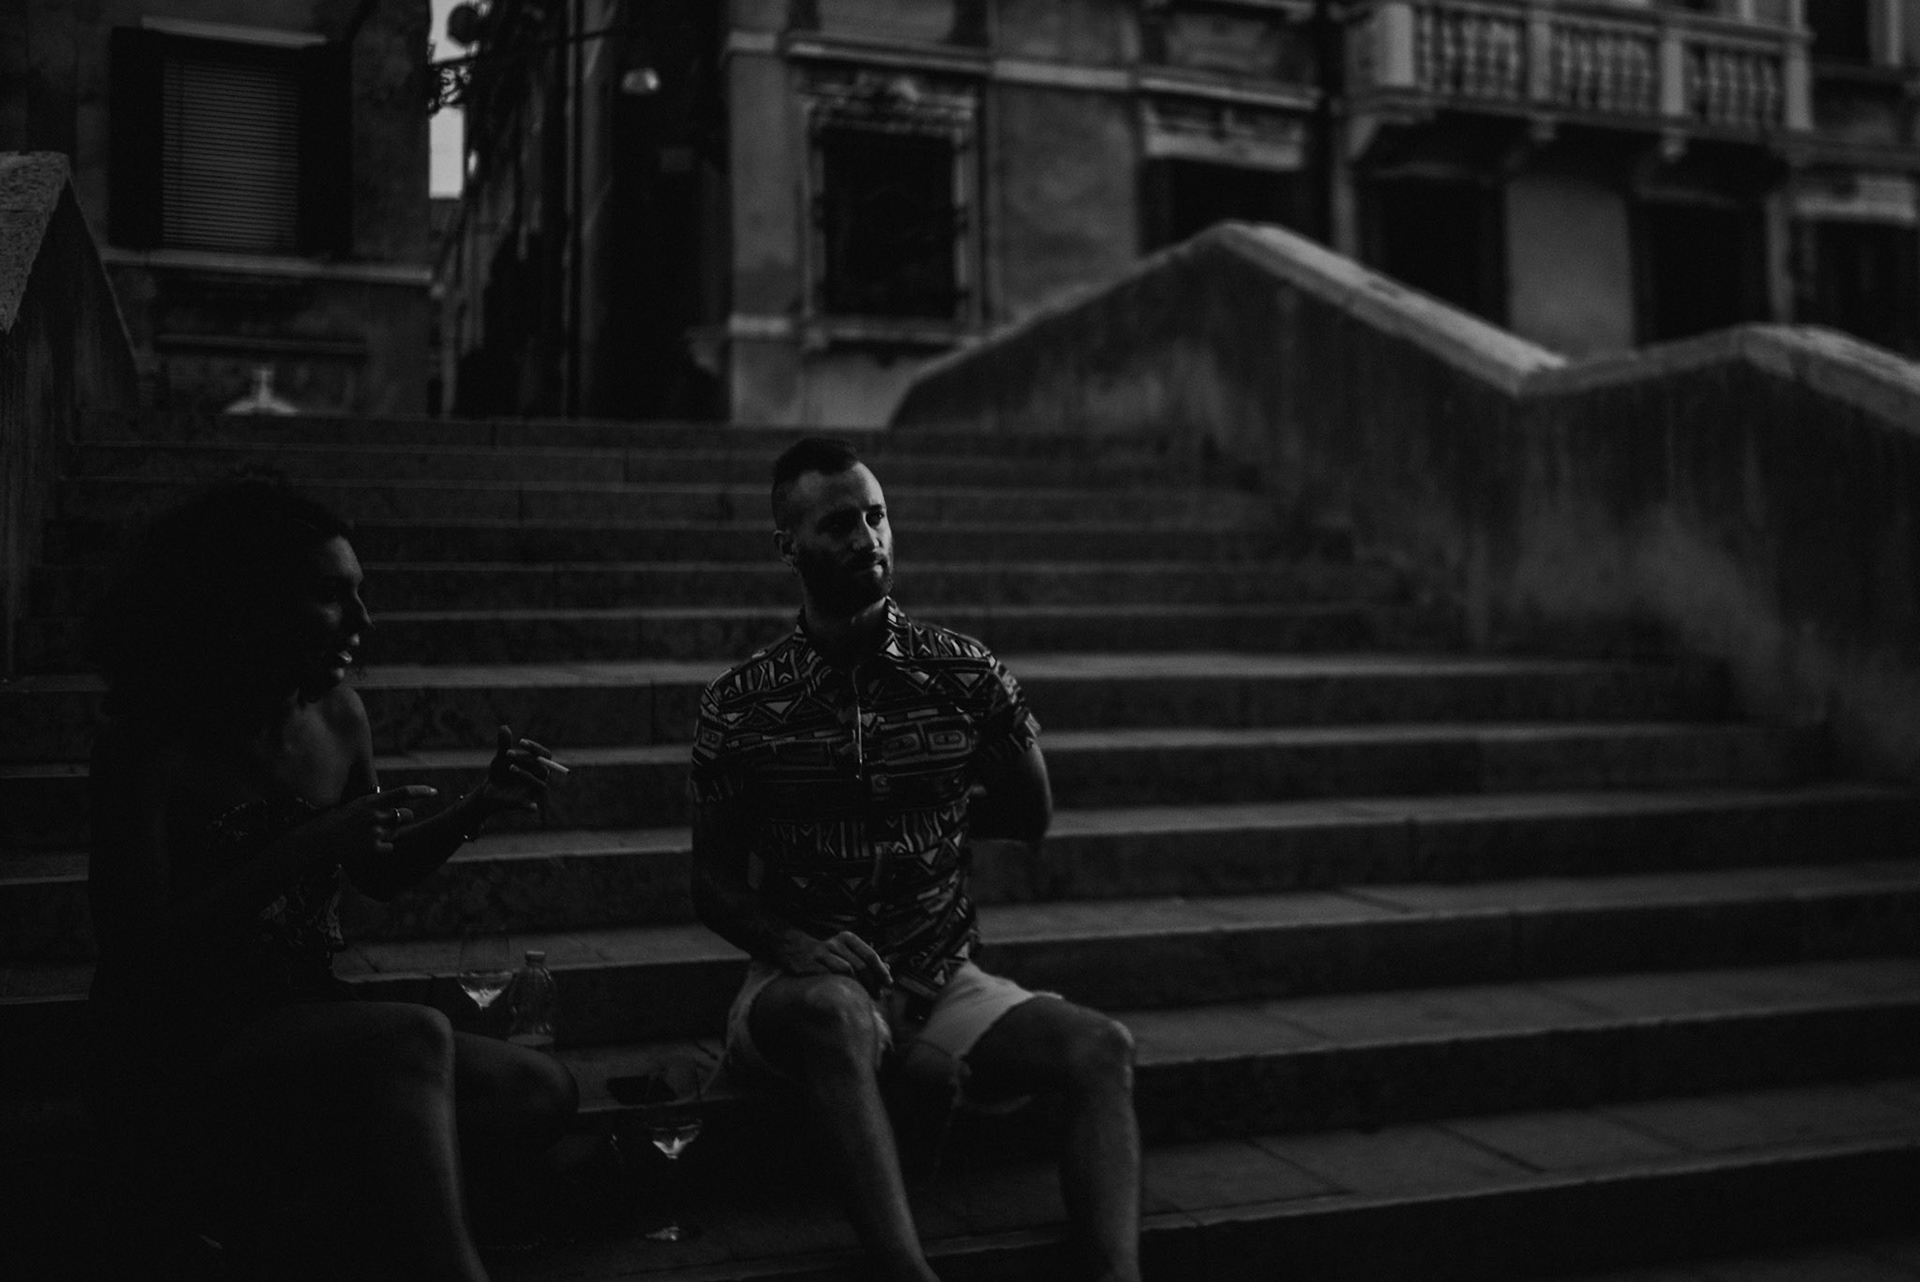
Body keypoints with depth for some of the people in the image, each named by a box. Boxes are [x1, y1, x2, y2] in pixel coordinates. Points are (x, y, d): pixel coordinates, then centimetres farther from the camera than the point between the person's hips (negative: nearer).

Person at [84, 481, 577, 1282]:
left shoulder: (336, 717, 1)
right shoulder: (150, 744, -16)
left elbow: (380, 876, 15)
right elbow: (138, 954, -21)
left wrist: (481, 806, -2)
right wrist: (303, 849, -27)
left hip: (303, 1030, 7)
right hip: (179, 1061, -7)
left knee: (538, 1093, -5)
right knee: (411, 1038, -32)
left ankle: (261, 1203, -6)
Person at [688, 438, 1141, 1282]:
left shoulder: (965, 673, 2)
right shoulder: (741, 704, -1)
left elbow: (1031, 819, 15)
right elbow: (714, 884, 0)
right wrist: (795, 945, -18)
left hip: (944, 981, 3)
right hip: (806, 985, -2)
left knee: (1101, 1048, -21)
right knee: (834, 1011, -37)